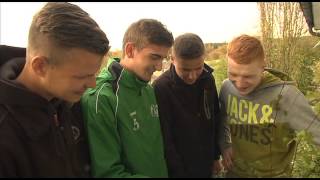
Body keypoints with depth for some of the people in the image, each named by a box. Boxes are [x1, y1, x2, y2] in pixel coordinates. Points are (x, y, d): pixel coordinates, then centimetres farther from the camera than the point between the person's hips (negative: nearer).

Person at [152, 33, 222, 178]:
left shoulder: (208, 79, -6)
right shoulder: (161, 87, -22)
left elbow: (215, 120, 5)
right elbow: (165, 139, -18)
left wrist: (215, 156, 8)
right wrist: (177, 171, -14)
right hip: (179, 168, -4)